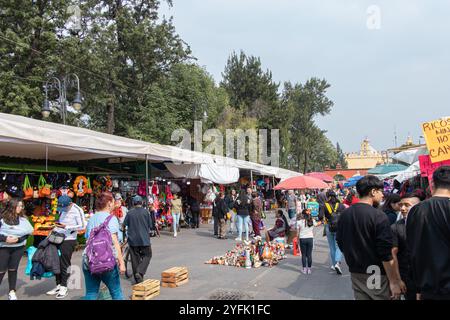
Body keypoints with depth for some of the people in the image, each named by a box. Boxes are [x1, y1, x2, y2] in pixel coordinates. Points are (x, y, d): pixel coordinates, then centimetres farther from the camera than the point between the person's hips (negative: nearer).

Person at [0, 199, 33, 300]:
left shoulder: (23, 219, 2)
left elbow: (28, 233, 0)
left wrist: (18, 239, -14)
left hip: (18, 248, 2)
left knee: (13, 269, 8)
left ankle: (12, 291, 17)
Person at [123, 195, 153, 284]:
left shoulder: (130, 212, 0)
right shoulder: (146, 212, -3)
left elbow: (124, 225, 4)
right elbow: (150, 226, 1)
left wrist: (124, 229, 27)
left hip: (132, 239, 2)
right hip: (144, 239, -2)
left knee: (135, 257, 10)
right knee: (147, 256, 10)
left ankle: (137, 278, 14)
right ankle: (140, 272, -11)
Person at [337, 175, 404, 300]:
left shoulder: (344, 215, 3)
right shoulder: (378, 216, -17)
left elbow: (341, 244, 12)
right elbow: (386, 254, -18)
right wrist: (394, 281, -12)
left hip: (355, 274, 6)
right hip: (377, 275, -6)